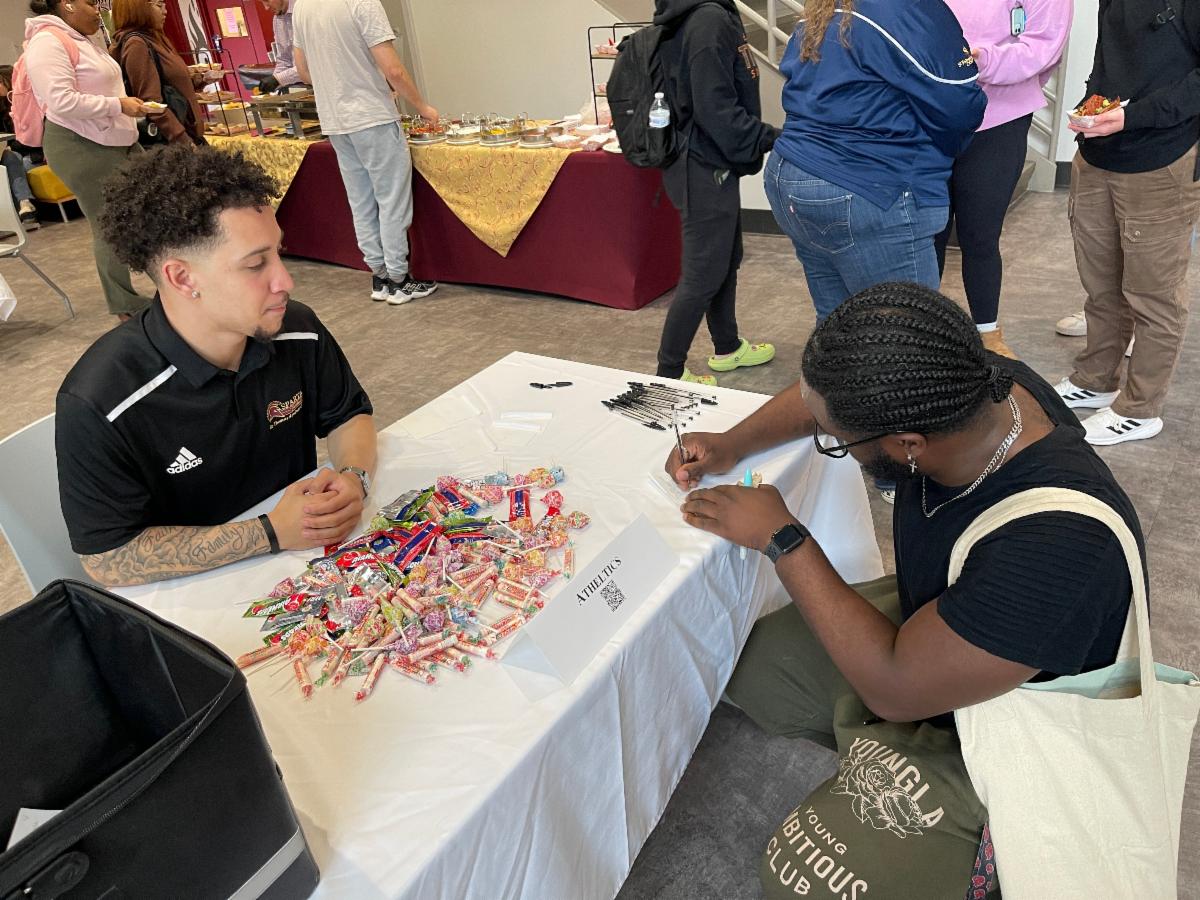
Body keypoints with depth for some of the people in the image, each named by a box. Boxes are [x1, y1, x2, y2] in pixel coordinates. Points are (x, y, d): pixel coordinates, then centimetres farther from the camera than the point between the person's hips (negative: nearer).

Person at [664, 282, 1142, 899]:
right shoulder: (973, 381, -21)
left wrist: (782, 539, -23)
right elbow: (824, 393, 1)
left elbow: (894, 687, -29)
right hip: (926, 619, 7)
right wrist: (731, 445, -10)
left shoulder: (1056, 544, -40)